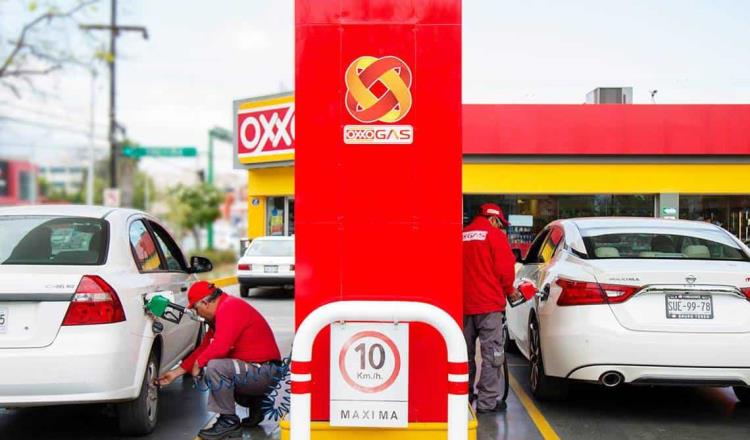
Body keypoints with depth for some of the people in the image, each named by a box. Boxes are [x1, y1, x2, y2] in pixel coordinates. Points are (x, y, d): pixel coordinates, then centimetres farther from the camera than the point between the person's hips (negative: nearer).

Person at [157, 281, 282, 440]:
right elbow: (204, 348, 21)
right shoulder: (220, 313, 15)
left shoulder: (230, 307, -17)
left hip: (265, 372, -11)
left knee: (214, 367, -27)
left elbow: (220, 347, -27)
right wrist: (176, 372, 22)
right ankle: (255, 405, 21)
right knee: (210, 376, 22)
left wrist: (198, 363, -9)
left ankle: (229, 422, -12)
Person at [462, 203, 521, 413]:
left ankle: (464, 395, 25)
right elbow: (505, 269, -11)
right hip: (489, 303, -6)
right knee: (492, 353, -1)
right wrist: (509, 290, 7)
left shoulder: (461, 236, 10)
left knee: (466, 352, 17)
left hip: (464, 304, 6)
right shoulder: (495, 235, -6)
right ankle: (487, 401, -3)